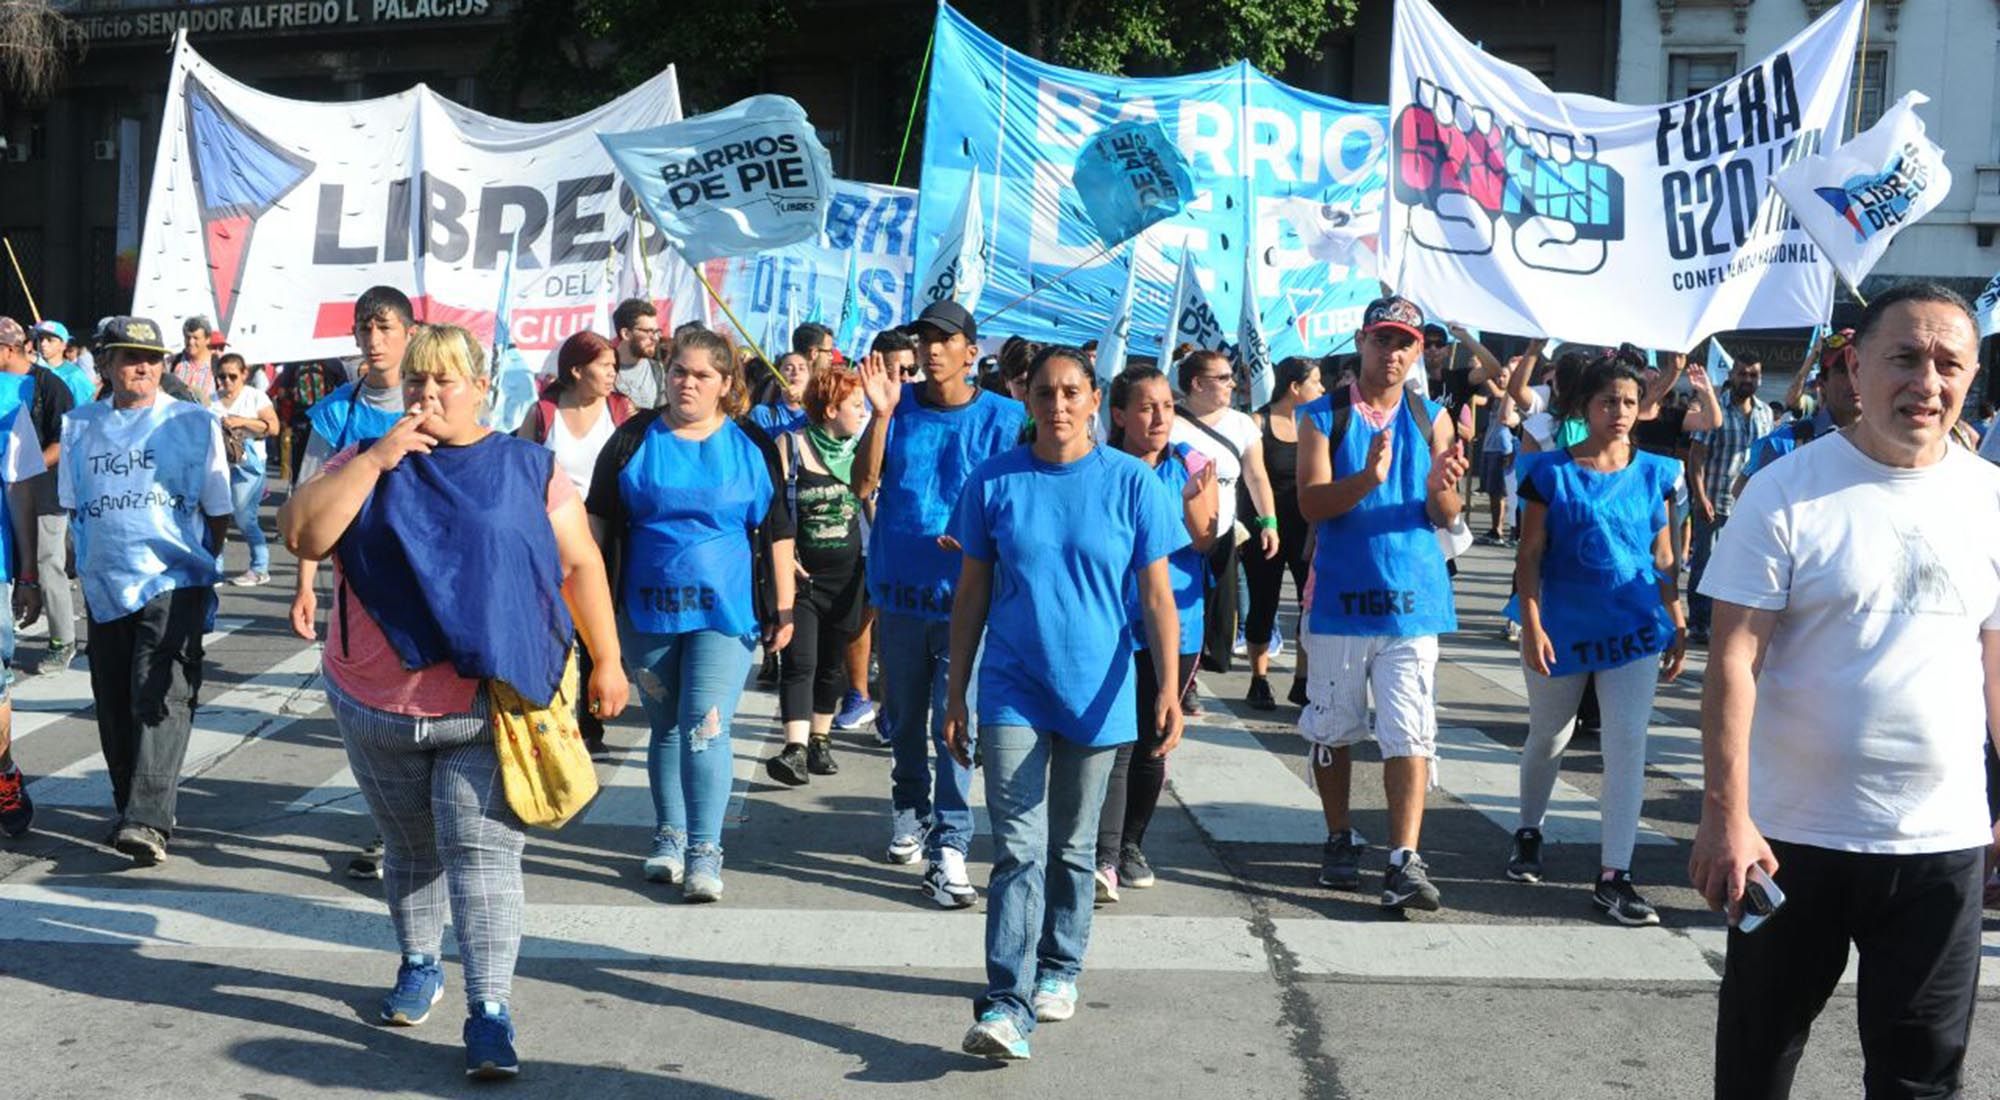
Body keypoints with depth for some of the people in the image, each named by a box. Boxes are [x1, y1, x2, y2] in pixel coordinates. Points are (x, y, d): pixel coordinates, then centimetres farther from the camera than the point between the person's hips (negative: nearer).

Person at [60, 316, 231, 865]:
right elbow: (73, 503, 18)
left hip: (174, 580, -4)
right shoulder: (80, 425, 10)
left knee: (161, 698, -15)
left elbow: (218, 510, 8)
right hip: (104, 582, 4)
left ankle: (147, 821, -22)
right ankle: (131, 807, 23)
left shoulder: (195, 422, 2)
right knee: (114, 704, 9)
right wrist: (103, 551, 10)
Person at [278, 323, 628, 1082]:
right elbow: (302, 534, -11)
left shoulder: (528, 470, 1)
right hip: (378, 708, 3)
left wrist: (606, 661, 5)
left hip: (489, 708, -3)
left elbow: (580, 565, 5)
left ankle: (489, 1013, -7)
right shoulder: (367, 463, 4)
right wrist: (375, 460, -16)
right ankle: (419, 966, 40)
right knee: (412, 852, 19)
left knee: (483, 857, -9)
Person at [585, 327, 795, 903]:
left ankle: (704, 853, -5)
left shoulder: (752, 445, 2)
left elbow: (777, 531, 5)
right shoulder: (633, 439, 4)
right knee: (665, 726, 12)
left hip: (725, 612, -2)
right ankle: (670, 838, 26)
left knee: (706, 727, -10)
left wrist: (783, 608, 2)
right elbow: (600, 519, 9)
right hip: (647, 611, 2)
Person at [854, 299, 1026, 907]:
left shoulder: (1003, 417, -4)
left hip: (964, 595, -3)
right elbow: (863, 484, -5)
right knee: (904, 719, 18)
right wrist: (881, 414, -15)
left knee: (953, 724, -7)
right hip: (899, 589, 3)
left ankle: (948, 850, -5)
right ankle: (909, 817, 37)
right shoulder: (900, 404, 3)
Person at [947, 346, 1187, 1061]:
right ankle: (1007, 1005, -9)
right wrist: (956, 696, 4)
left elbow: (1157, 598, -4)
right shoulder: (993, 482, -1)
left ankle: (1058, 970, 33)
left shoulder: (1133, 484, -4)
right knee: (1018, 851, -7)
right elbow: (972, 594, 4)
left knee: (1072, 848, 15)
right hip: (1013, 693, 0)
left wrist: (1168, 691, -14)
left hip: (1096, 697, 0)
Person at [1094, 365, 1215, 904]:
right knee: (1116, 742, -12)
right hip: (1114, 622, -3)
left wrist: (1193, 499, -24)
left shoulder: (1189, 464, 2)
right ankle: (1104, 859, -13)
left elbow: (1205, 541, -6)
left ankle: (1132, 846, 28)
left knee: (1152, 744, 11)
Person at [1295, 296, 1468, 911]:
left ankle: (1405, 861, -7)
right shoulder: (1323, 417, 2)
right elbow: (1311, 503, -10)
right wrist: (1366, 478, -27)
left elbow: (1446, 517, 1)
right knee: (1332, 728, 10)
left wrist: (1442, 487, -22)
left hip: (1412, 600, 0)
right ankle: (1340, 841, 27)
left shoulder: (1432, 419, 7)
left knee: (1411, 735, -7)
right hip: (1340, 599, 0)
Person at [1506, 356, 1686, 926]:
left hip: (1634, 629, 2)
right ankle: (1529, 832, 39)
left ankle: (1613, 877, 1)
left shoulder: (1652, 473, 4)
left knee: (1628, 746, -4)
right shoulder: (1553, 471, -4)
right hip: (1564, 627, -2)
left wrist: (1677, 627, 7)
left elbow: (1663, 559, 9)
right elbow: (1531, 554, -5)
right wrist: (1531, 626, -13)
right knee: (1548, 738, 14)